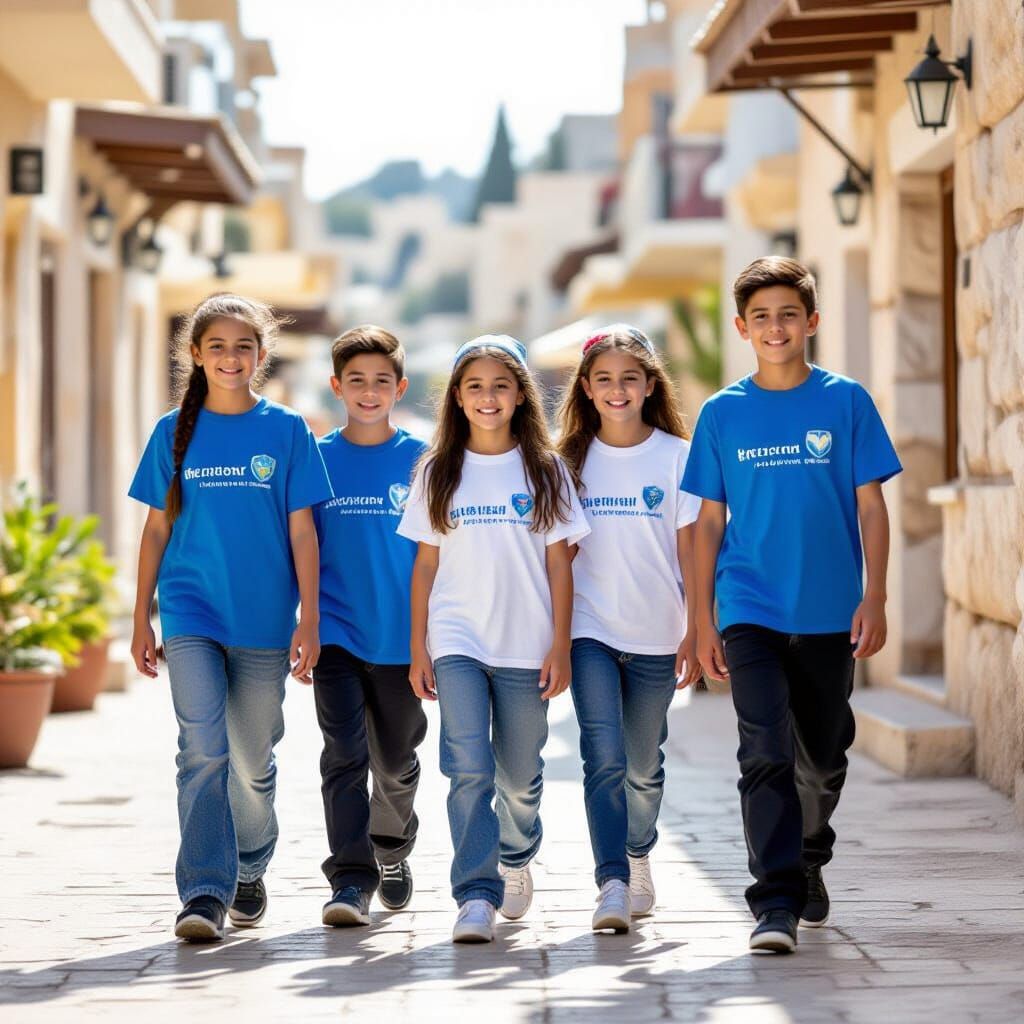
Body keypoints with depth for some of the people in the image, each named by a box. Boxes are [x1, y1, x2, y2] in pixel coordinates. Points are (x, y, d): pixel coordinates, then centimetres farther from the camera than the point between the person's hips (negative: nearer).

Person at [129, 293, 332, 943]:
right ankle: (204, 894, -15)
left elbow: (301, 530, 2)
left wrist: (309, 620, -2)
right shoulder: (175, 432, 6)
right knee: (202, 750, -14)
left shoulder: (287, 430, 2)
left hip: (264, 619, 0)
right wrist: (141, 620, 7)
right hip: (191, 614, 0)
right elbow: (157, 528, 9)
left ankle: (250, 872, 32)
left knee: (253, 762, 9)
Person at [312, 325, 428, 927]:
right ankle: (350, 879, -14)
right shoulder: (318, 460, 3)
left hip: (401, 636, 1)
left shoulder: (421, 460, 1)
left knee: (396, 759, 13)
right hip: (336, 633, -1)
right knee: (345, 755, -11)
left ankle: (392, 850, 37)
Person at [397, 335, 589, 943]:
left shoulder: (544, 470, 4)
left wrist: (561, 648, -3)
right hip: (457, 644, 0)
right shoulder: (439, 472, 7)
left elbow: (559, 563, 3)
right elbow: (426, 564, 8)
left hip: (525, 647, 0)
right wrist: (418, 650, 3)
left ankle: (517, 860, 38)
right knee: (469, 769, -15)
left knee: (520, 775, 10)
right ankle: (476, 898, -17)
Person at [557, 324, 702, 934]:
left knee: (644, 764, 11)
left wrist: (696, 631, -4)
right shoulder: (571, 460, 5)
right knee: (604, 758, -15)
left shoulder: (677, 456, 1)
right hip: (590, 631, 0)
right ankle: (613, 884, -18)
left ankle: (639, 857, 36)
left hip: (655, 634, 0)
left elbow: (690, 548, 1)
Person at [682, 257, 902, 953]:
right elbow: (710, 520, 6)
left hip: (830, 613, 1)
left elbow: (870, 506, 2)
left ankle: (809, 863, 39)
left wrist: (875, 599, -5)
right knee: (767, 756, -13)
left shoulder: (846, 401, 1)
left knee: (823, 758, 13)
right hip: (751, 611, -1)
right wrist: (704, 621, 4)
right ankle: (777, 903, -13)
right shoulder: (723, 413, 3)